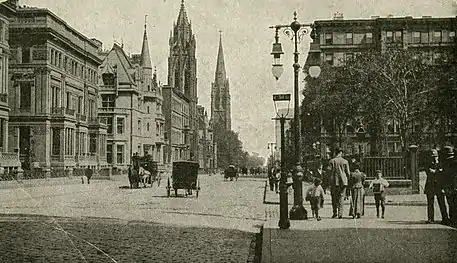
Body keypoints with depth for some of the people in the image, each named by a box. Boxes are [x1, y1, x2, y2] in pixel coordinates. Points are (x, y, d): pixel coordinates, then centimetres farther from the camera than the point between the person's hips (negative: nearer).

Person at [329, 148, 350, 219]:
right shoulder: (345, 161, 0)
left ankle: (335, 212, 9)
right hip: (343, 181, 0)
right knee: (341, 197, 5)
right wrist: (346, 176, 23)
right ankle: (340, 214, -1)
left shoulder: (332, 161, -2)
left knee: (334, 197, 11)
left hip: (334, 181, 0)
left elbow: (330, 171, -6)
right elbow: (348, 173, 0)